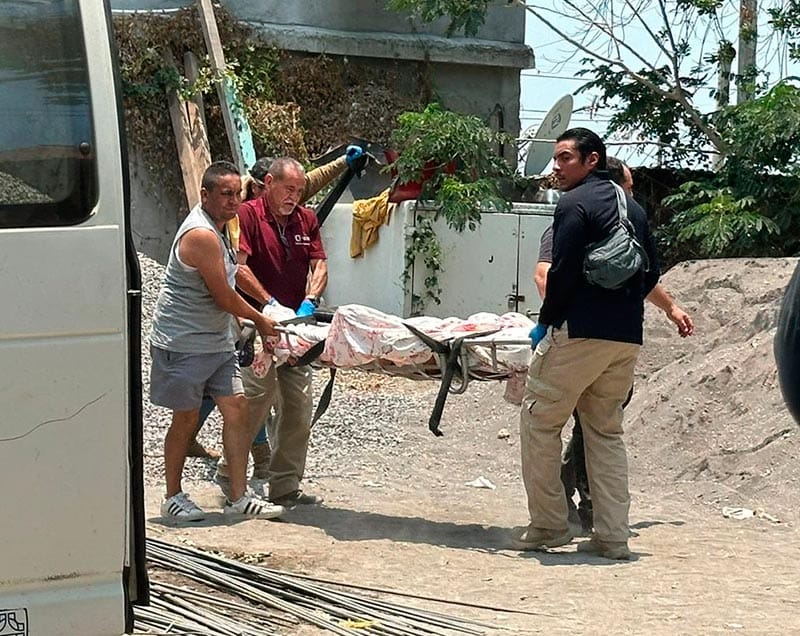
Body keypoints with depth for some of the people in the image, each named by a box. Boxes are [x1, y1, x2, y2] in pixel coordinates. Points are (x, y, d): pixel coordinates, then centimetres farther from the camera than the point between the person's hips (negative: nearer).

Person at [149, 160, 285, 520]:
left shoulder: (218, 228, 11)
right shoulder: (201, 235, -21)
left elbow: (235, 267, 29)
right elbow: (224, 297, -18)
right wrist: (260, 321, -3)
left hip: (217, 340, 9)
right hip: (183, 341, -9)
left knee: (236, 408, 2)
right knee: (186, 418, 1)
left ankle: (238, 497, 5)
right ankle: (173, 497, 16)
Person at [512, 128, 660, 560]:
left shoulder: (575, 204, -7)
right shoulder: (633, 208, 18)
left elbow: (563, 273, -13)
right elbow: (651, 275, 18)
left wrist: (546, 322, -1)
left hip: (580, 331, -8)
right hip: (628, 337, 8)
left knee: (540, 420, 3)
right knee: (606, 431, 14)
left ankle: (548, 526, 3)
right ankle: (613, 536, 8)